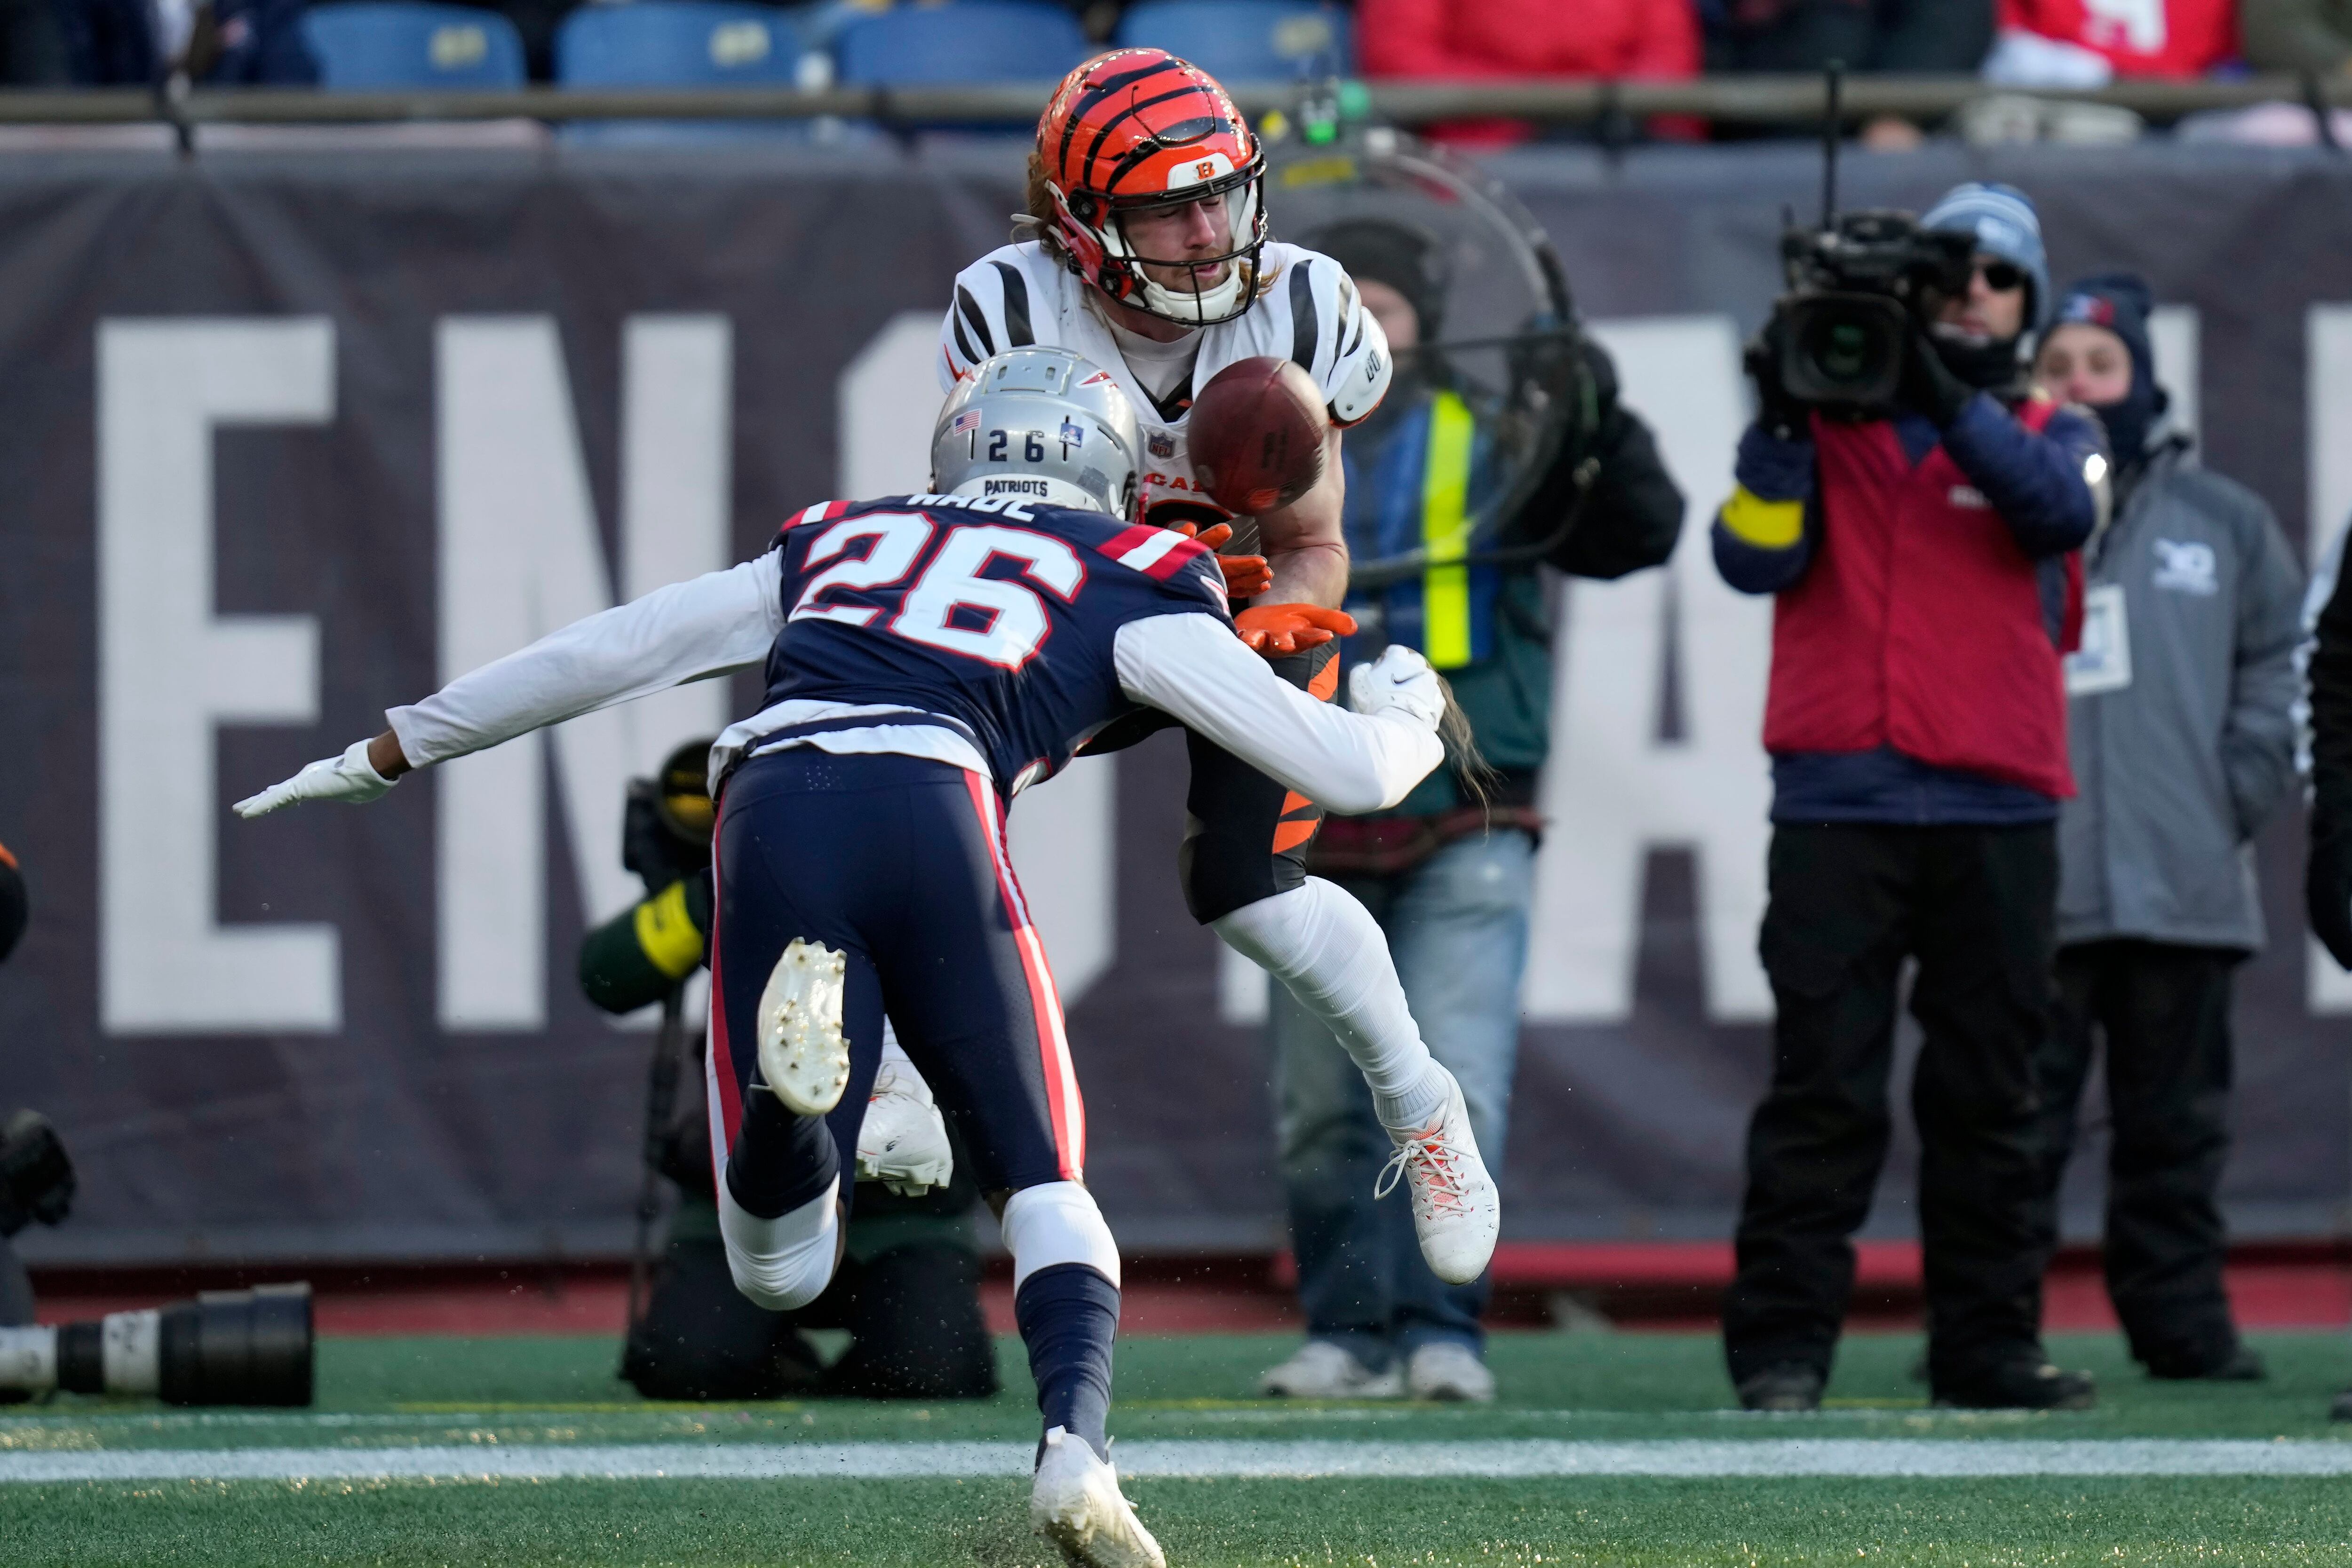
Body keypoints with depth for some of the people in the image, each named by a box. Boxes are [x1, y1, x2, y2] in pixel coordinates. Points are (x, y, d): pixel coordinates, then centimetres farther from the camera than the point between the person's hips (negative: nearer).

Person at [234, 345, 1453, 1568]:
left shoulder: (841, 541, 34)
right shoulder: (1124, 583, 24)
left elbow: (598, 653, 35)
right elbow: (1346, 768, 23)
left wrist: (382, 756, 45)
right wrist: (1409, 710, 47)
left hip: (772, 816, 2)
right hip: (930, 808, -2)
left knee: (780, 1271, 4)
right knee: (1043, 1188, 13)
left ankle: (797, 1055, -30)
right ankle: (1076, 1443, -17)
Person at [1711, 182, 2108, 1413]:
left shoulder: (2052, 435, 14)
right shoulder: (1827, 419, 12)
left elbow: (2058, 512, -10)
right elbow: (1754, 559, -1)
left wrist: (1948, 393, -19)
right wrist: (1781, 420, -12)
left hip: (1998, 813, 2)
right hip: (1838, 804, -2)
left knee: (1987, 1100, 5)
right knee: (1822, 1089, -7)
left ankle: (1987, 1346, 10)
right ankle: (1780, 1346, -8)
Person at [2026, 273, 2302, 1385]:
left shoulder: (2222, 522, 11)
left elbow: (2283, 664, 16)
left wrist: (2241, 789, 4)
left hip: (2183, 886, 3)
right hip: (2028, 893, -3)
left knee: (2176, 1124, 8)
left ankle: (2181, 1322, 13)